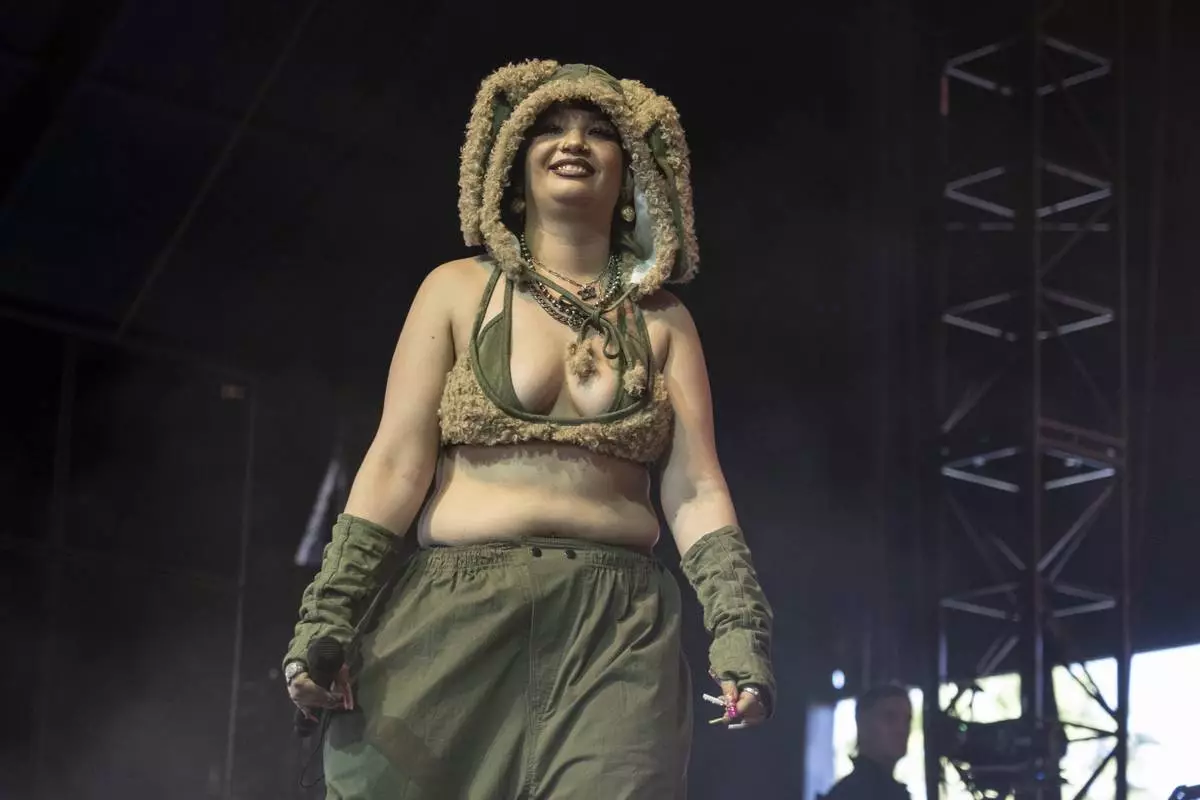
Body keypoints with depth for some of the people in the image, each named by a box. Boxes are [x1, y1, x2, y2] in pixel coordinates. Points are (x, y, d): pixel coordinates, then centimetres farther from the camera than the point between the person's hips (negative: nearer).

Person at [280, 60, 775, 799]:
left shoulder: (662, 321, 14)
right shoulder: (460, 292, 10)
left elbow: (695, 488, 6)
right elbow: (396, 461, 3)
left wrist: (738, 630, -7)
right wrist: (328, 619, -6)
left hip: (621, 632, 1)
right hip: (458, 622, 0)